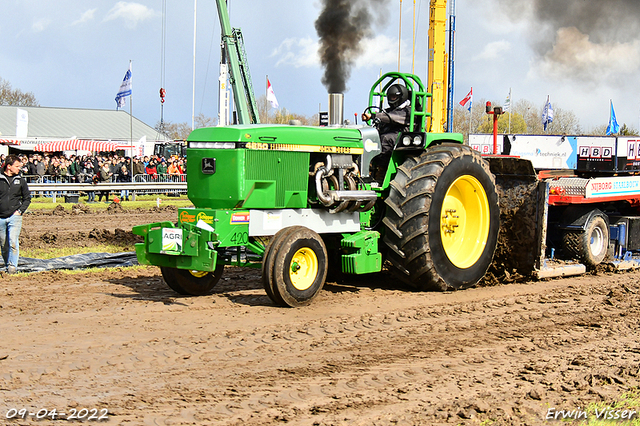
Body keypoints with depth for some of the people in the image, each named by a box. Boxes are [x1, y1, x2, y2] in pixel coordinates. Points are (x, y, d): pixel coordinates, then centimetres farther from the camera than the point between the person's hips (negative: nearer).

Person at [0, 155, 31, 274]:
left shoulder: (20, 180, 6)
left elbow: (27, 198, 13)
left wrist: (20, 210, 1)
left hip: (15, 216, 0)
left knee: (13, 242, -14)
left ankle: (13, 265, -9)